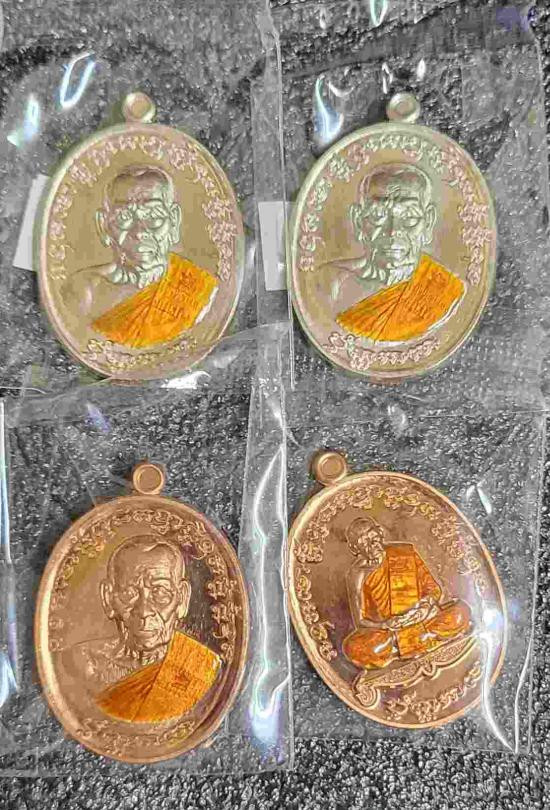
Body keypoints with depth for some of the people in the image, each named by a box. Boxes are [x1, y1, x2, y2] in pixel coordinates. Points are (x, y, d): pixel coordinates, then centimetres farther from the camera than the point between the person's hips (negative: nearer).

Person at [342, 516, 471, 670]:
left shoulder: (405, 553, 1)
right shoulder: (357, 575, -5)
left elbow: (433, 588, 4)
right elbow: (360, 622, -4)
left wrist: (427, 603, -18)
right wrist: (386, 624, -21)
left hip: (421, 621, 2)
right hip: (383, 631, -2)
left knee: (460, 610, -21)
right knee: (354, 648, -33)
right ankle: (422, 640, -14)